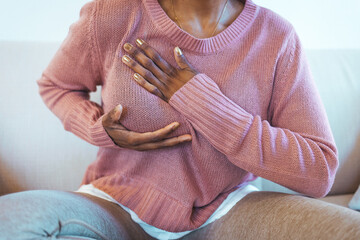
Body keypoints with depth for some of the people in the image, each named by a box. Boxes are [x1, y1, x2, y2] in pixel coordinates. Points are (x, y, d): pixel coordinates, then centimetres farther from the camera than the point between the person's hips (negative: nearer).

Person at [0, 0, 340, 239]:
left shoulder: (277, 38, -10)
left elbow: (318, 173, -15)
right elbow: (54, 85, 8)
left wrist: (200, 102, -23)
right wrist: (99, 130, -15)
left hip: (224, 209, 1)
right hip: (117, 205, 1)